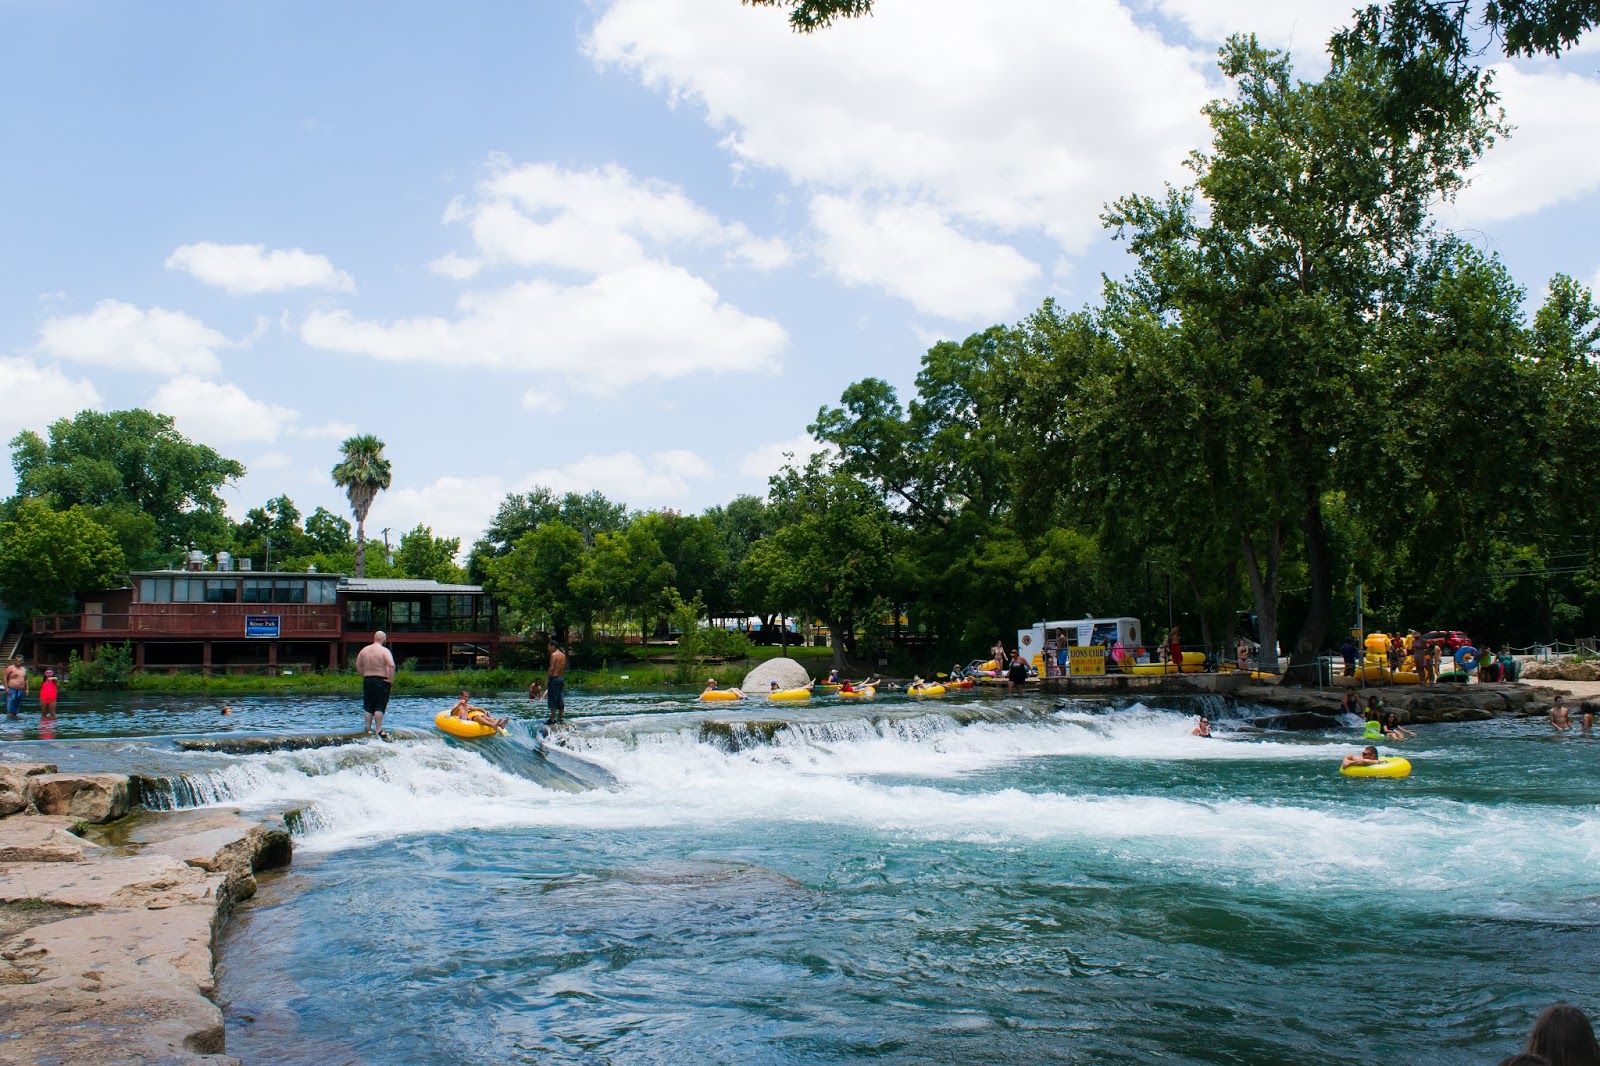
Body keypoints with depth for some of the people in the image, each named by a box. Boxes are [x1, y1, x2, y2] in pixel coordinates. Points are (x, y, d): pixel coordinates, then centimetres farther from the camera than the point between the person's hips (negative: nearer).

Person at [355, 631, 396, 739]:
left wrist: (365, 675, 16)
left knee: (368, 707, 12)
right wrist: (391, 681, -14)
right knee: (380, 707, -2)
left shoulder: (364, 650, 8)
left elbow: (358, 665, 12)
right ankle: (378, 730, -3)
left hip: (367, 681, 5)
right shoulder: (384, 651, -10)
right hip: (382, 681, -5)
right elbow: (391, 665, -22)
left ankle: (368, 729, 18)